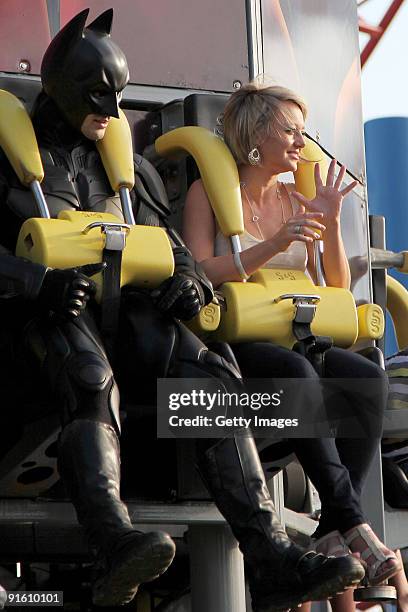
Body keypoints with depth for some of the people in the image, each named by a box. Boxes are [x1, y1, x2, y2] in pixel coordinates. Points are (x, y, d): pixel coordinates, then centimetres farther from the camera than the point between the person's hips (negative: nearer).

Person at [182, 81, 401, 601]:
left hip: (295, 338, 5)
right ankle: (353, 523, -40)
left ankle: (332, 532, -30)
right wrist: (274, 246, -15)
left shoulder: (294, 200, 20)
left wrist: (331, 223, 3)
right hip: (233, 344, -5)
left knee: (368, 377, -25)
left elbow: (337, 286, 19)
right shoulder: (209, 192, 6)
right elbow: (199, 273, -7)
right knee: (296, 372, -37)